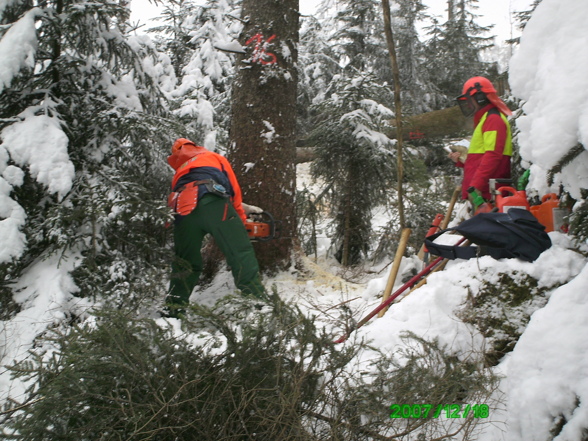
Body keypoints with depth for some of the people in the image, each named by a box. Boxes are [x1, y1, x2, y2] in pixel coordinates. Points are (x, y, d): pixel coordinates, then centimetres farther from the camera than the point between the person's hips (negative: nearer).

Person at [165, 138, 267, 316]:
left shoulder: (180, 172, 44)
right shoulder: (215, 158, 35)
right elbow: (234, 189, 24)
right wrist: (241, 219, 31)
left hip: (183, 208, 4)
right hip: (213, 202, -4)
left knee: (185, 262, 20)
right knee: (241, 254, -1)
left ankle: (173, 309, 22)